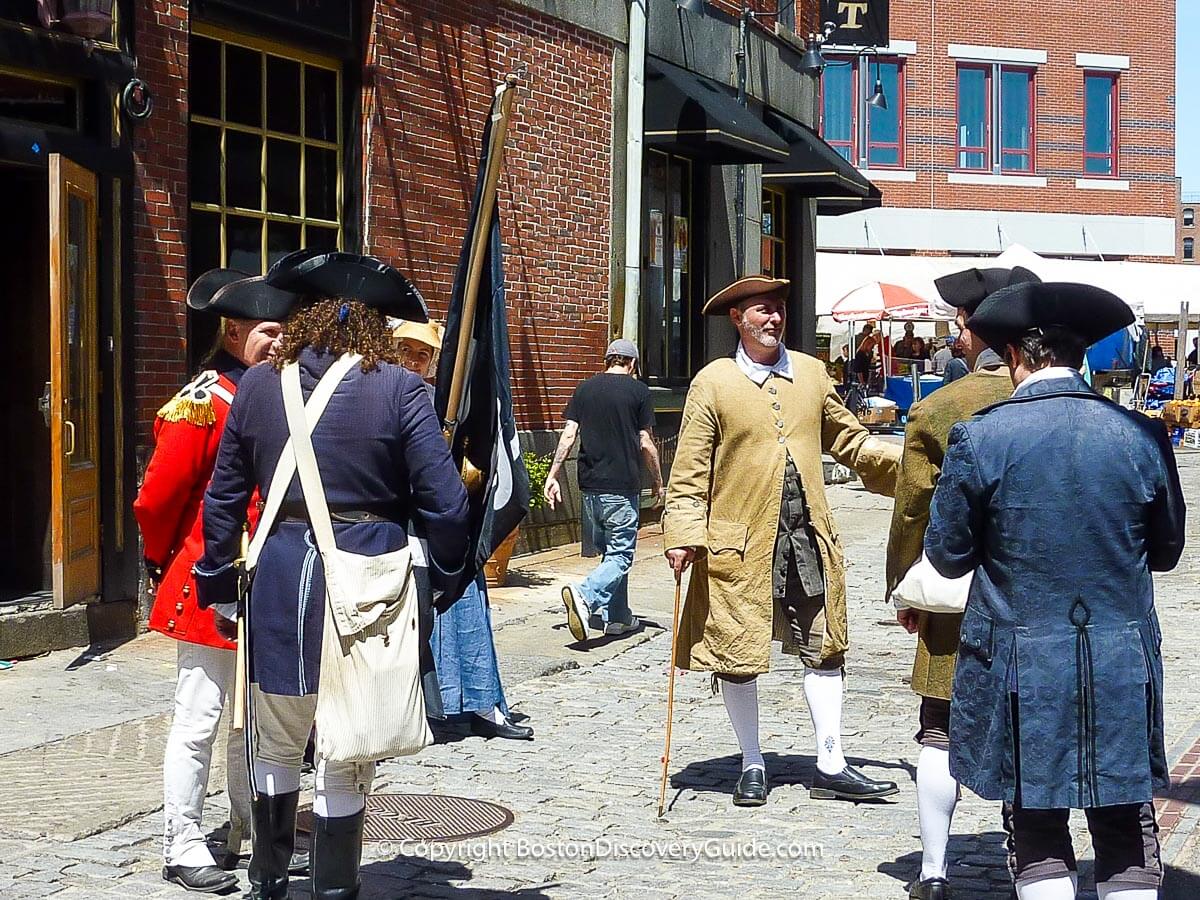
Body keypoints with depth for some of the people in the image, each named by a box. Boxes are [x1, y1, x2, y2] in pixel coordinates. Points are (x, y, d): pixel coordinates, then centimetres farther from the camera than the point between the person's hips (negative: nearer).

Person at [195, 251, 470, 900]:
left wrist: (218, 580, 19)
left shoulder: (258, 385, 4)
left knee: (275, 745, 19)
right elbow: (443, 500, -9)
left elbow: (224, 498, 9)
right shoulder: (398, 388, -6)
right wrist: (443, 575, 5)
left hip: (281, 573, 3)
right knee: (347, 756, 7)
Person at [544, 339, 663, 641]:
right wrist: (657, 482, 10)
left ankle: (617, 617, 21)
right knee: (621, 555, -3)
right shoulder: (638, 391, -3)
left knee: (608, 551, 17)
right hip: (622, 487, -5)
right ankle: (585, 596, -27)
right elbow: (646, 443, -2)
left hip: (590, 485, 5)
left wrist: (553, 475, 5)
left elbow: (568, 435, 2)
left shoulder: (585, 389, 8)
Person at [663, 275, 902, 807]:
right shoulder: (713, 383, -3)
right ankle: (752, 767, 20)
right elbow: (690, 470, -4)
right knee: (738, 656, 4)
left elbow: (850, 443, 18)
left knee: (824, 649, 7)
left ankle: (830, 766, 16)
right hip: (740, 542, -4)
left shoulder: (812, 374, 10)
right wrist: (683, 535, -15)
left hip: (810, 538, 4)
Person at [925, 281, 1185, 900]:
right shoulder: (1141, 436, -4)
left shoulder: (978, 438, -11)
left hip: (1022, 666, -2)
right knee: (1127, 828, 12)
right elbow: (1165, 551, 8)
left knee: (1038, 830, 10)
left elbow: (948, 555, -3)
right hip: (1124, 668, 2)